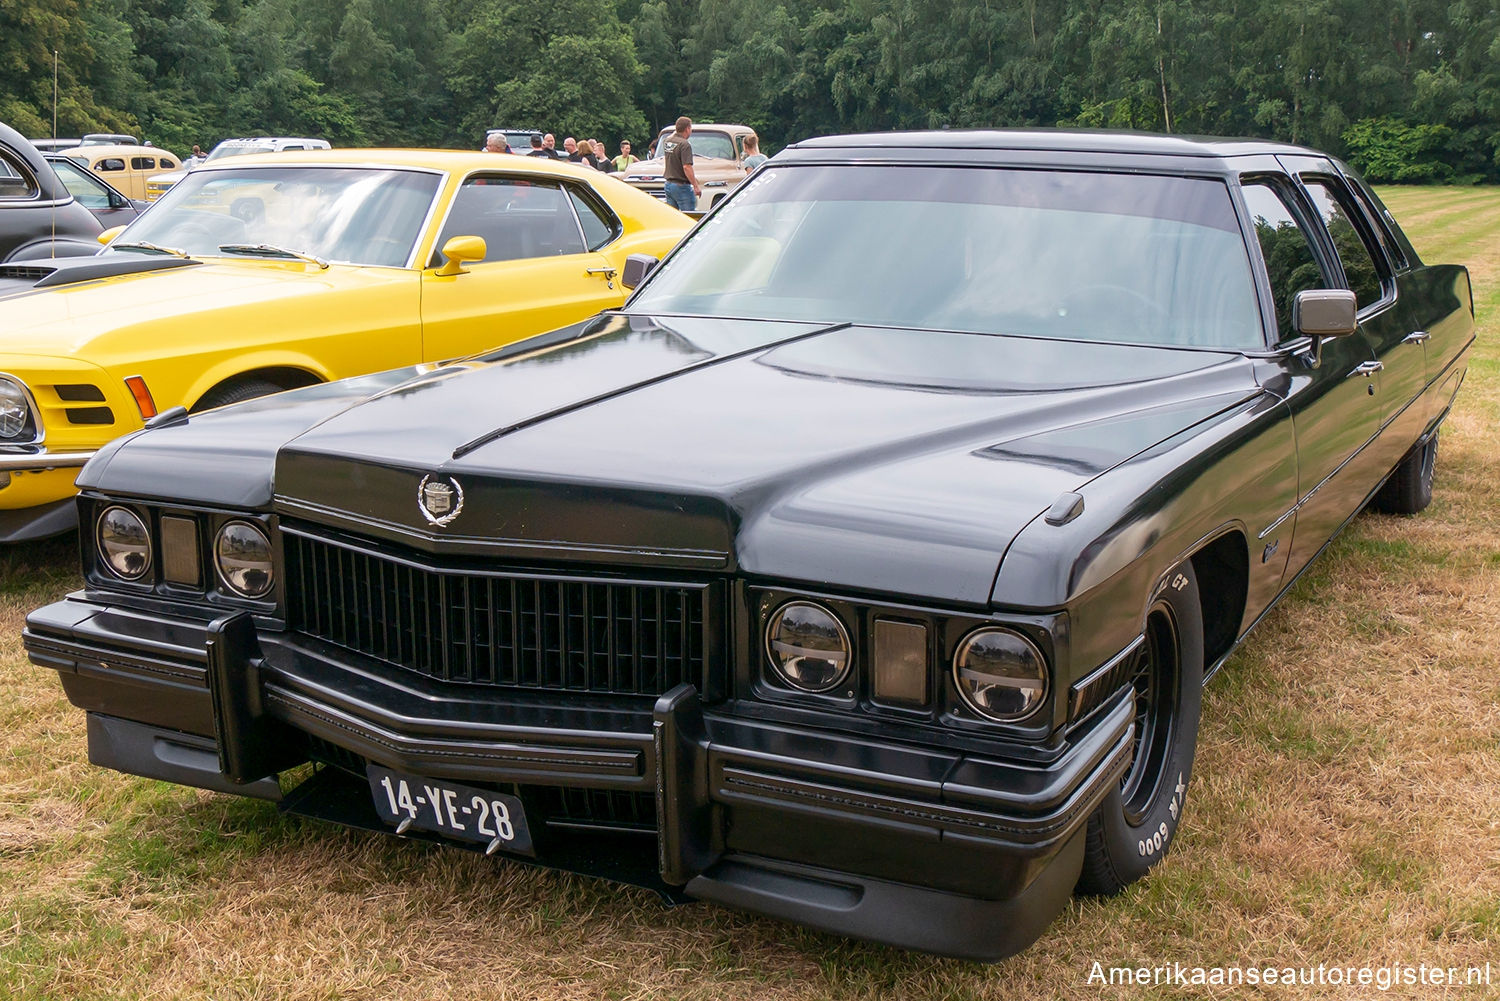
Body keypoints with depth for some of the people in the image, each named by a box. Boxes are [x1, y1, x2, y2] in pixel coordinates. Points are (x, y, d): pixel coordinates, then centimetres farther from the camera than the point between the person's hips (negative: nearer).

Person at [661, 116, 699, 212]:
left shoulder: (666, 142, 7)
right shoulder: (685, 144, -17)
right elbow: (687, 167, -22)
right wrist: (696, 186, -19)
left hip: (668, 185, 8)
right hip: (681, 186, -8)